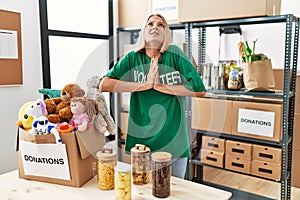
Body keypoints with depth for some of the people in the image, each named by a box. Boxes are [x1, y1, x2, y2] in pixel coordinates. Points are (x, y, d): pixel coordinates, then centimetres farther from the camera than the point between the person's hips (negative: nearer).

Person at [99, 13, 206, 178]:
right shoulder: (133, 58, 1)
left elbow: (200, 90, -9)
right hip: (141, 141, 1)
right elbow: (104, 85, -11)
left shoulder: (175, 54, -2)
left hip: (174, 143, 0)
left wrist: (160, 86, -12)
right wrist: (146, 84, -14)